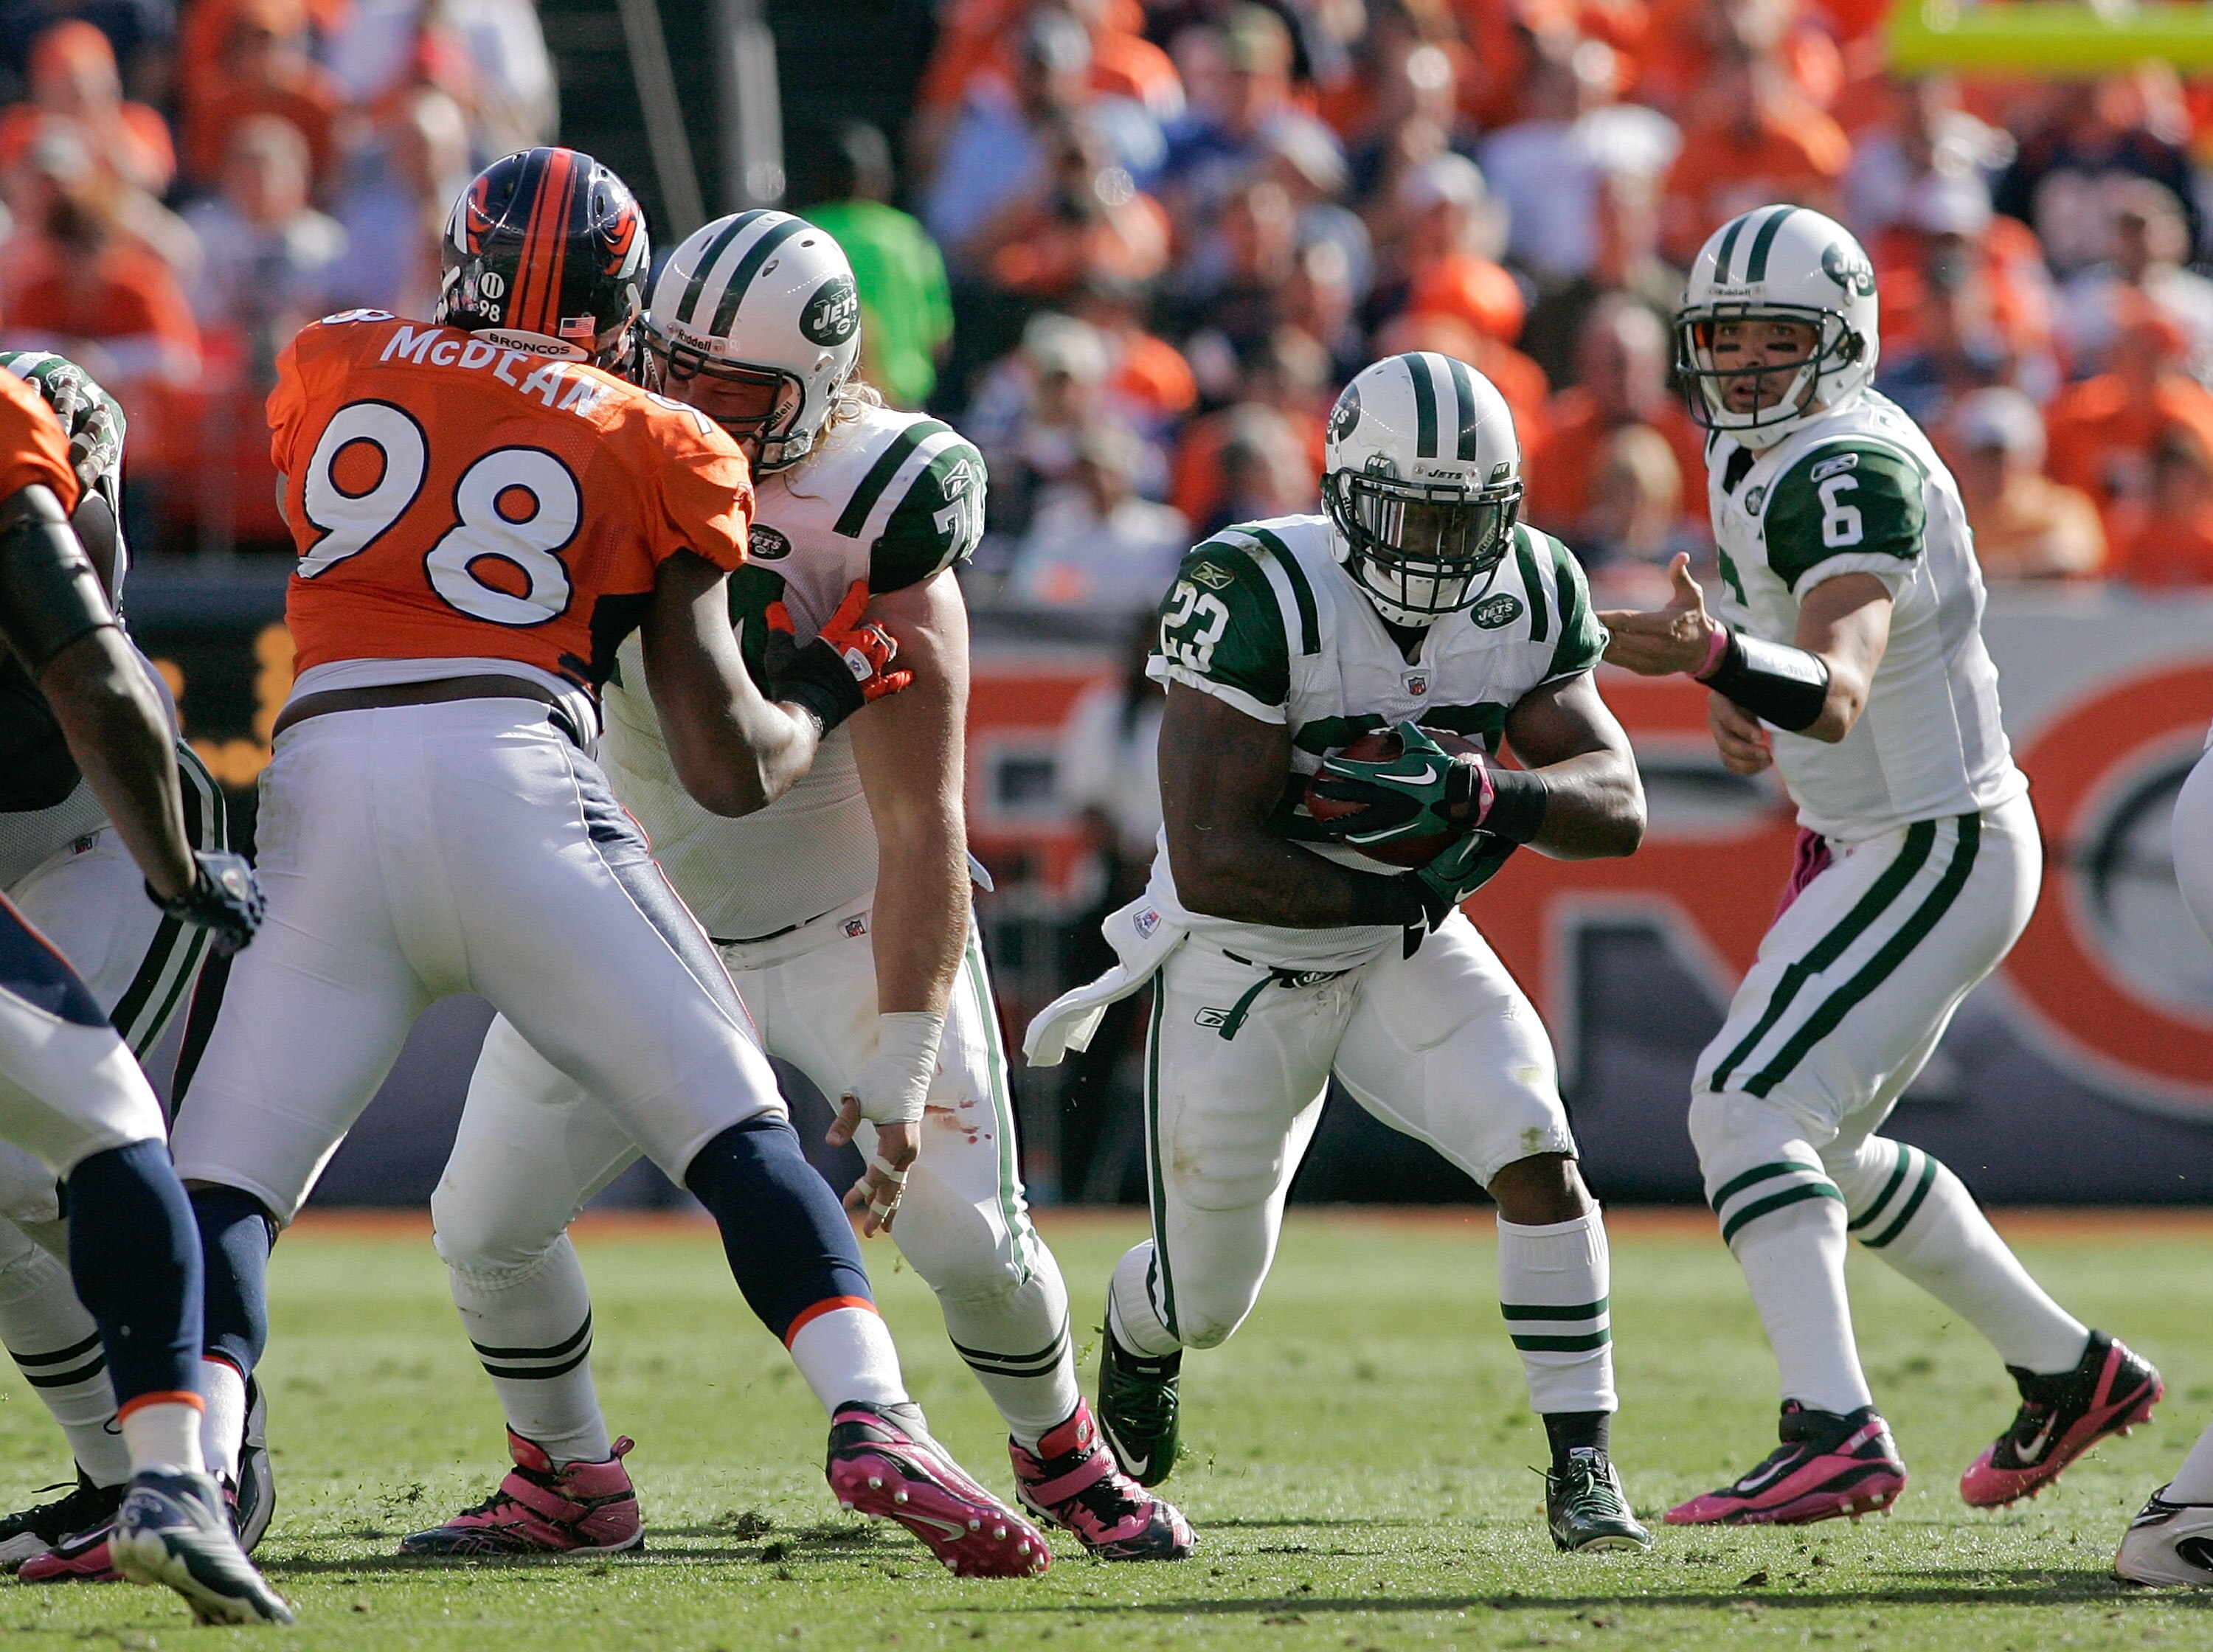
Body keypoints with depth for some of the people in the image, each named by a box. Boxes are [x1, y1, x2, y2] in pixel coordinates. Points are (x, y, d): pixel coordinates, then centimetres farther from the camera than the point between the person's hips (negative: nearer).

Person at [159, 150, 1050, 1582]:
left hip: (325, 779, 1)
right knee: (736, 1130, 5)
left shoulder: (332, 367, 18)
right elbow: (734, 768, 11)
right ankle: (872, 1419, -13)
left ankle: (193, 1474, -17)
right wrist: (830, 683, 30)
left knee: (225, 1184, 5)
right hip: (514, 777, -1)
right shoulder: (658, 452, 13)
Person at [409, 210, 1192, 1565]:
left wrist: (899, 1070, -25)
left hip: (851, 928, -4)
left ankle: (1065, 1456, 22)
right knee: (487, 1222, -5)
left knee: (969, 1235, -9)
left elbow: (920, 832, -24)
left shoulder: (874, 550, -25)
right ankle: (566, 1484, 19)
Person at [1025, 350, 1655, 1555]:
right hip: (1245, 965, -3)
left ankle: (1583, 1467, -14)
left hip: (1409, 954, 3)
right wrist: (1404, 892, -23)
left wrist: (1481, 794, -33)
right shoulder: (1256, 596, -28)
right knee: (1206, 1304, 12)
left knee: (1537, 1156, -23)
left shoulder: (1529, 594, -11)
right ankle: (1136, 1340, 50)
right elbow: (1211, 862, -30)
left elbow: (1618, 807, -14)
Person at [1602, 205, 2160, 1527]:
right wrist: (1734, 700, 6)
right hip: (1867, 842, 10)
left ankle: (1836, 1432, -31)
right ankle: (2067, 1370, 33)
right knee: (1824, 1145, 21)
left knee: (1747, 1106, -21)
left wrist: (1714, 654, -58)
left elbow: (1837, 692, -40)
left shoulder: (1849, 474, -24)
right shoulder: (1751, 453, 6)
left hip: (1936, 848, -10)